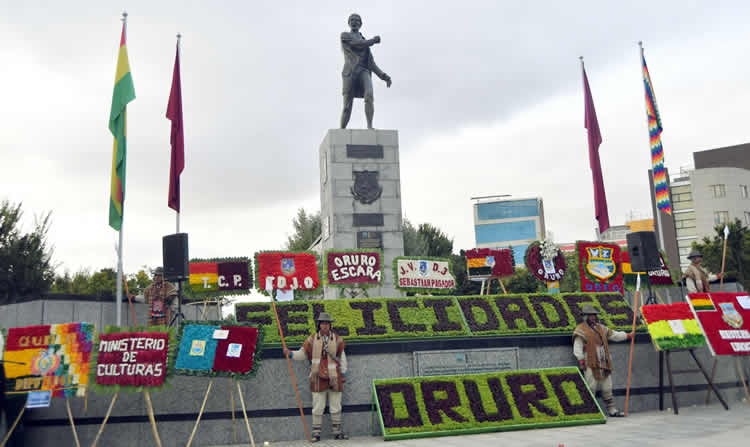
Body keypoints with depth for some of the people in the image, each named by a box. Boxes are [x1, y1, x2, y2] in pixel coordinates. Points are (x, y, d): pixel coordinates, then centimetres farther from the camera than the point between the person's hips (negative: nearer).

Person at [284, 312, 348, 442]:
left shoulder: (337, 339, 4)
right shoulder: (312, 339, 2)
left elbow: (342, 356, 10)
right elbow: (303, 353, 6)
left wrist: (343, 373, 8)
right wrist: (291, 353, -11)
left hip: (334, 377, 1)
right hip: (318, 377, -1)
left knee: (336, 406, 7)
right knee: (318, 406, 1)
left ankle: (337, 431, 18)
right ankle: (316, 432, 11)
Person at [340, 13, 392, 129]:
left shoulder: (366, 43, 28)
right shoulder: (344, 35, 13)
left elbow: (371, 64, 20)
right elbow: (358, 45, -5)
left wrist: (384, 76, 7)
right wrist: (374, 40, 12)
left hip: (364, 72, 3)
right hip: (350, 73, -3)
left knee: (369, 96, -26)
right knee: (347, 107, -4)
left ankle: (370, 127, -31)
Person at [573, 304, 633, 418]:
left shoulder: (601, 328, 18)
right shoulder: (581, 330, -5)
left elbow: (614, 335, 27)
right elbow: (577, 348, -9)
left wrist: (628, 335, 22)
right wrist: (581, 361, -15)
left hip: (604, 364, 7)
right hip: (590, 365, -7)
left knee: (607, 388, 11)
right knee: (591, 388, -6)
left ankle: (612, 410, 18)